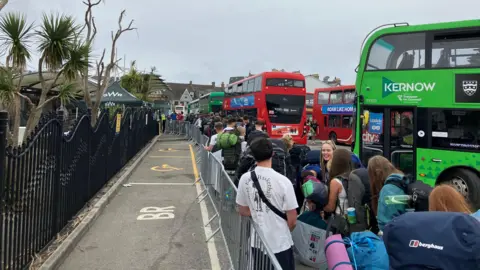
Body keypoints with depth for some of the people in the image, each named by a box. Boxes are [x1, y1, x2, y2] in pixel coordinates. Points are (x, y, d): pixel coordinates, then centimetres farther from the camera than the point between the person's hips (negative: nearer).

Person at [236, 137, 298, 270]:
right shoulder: (283, 181, -19)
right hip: (280, 244, -4)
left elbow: (243, 211, 5)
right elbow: (292, 221, -12)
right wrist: (284, 231, 8)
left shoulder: (245, 179, -8)